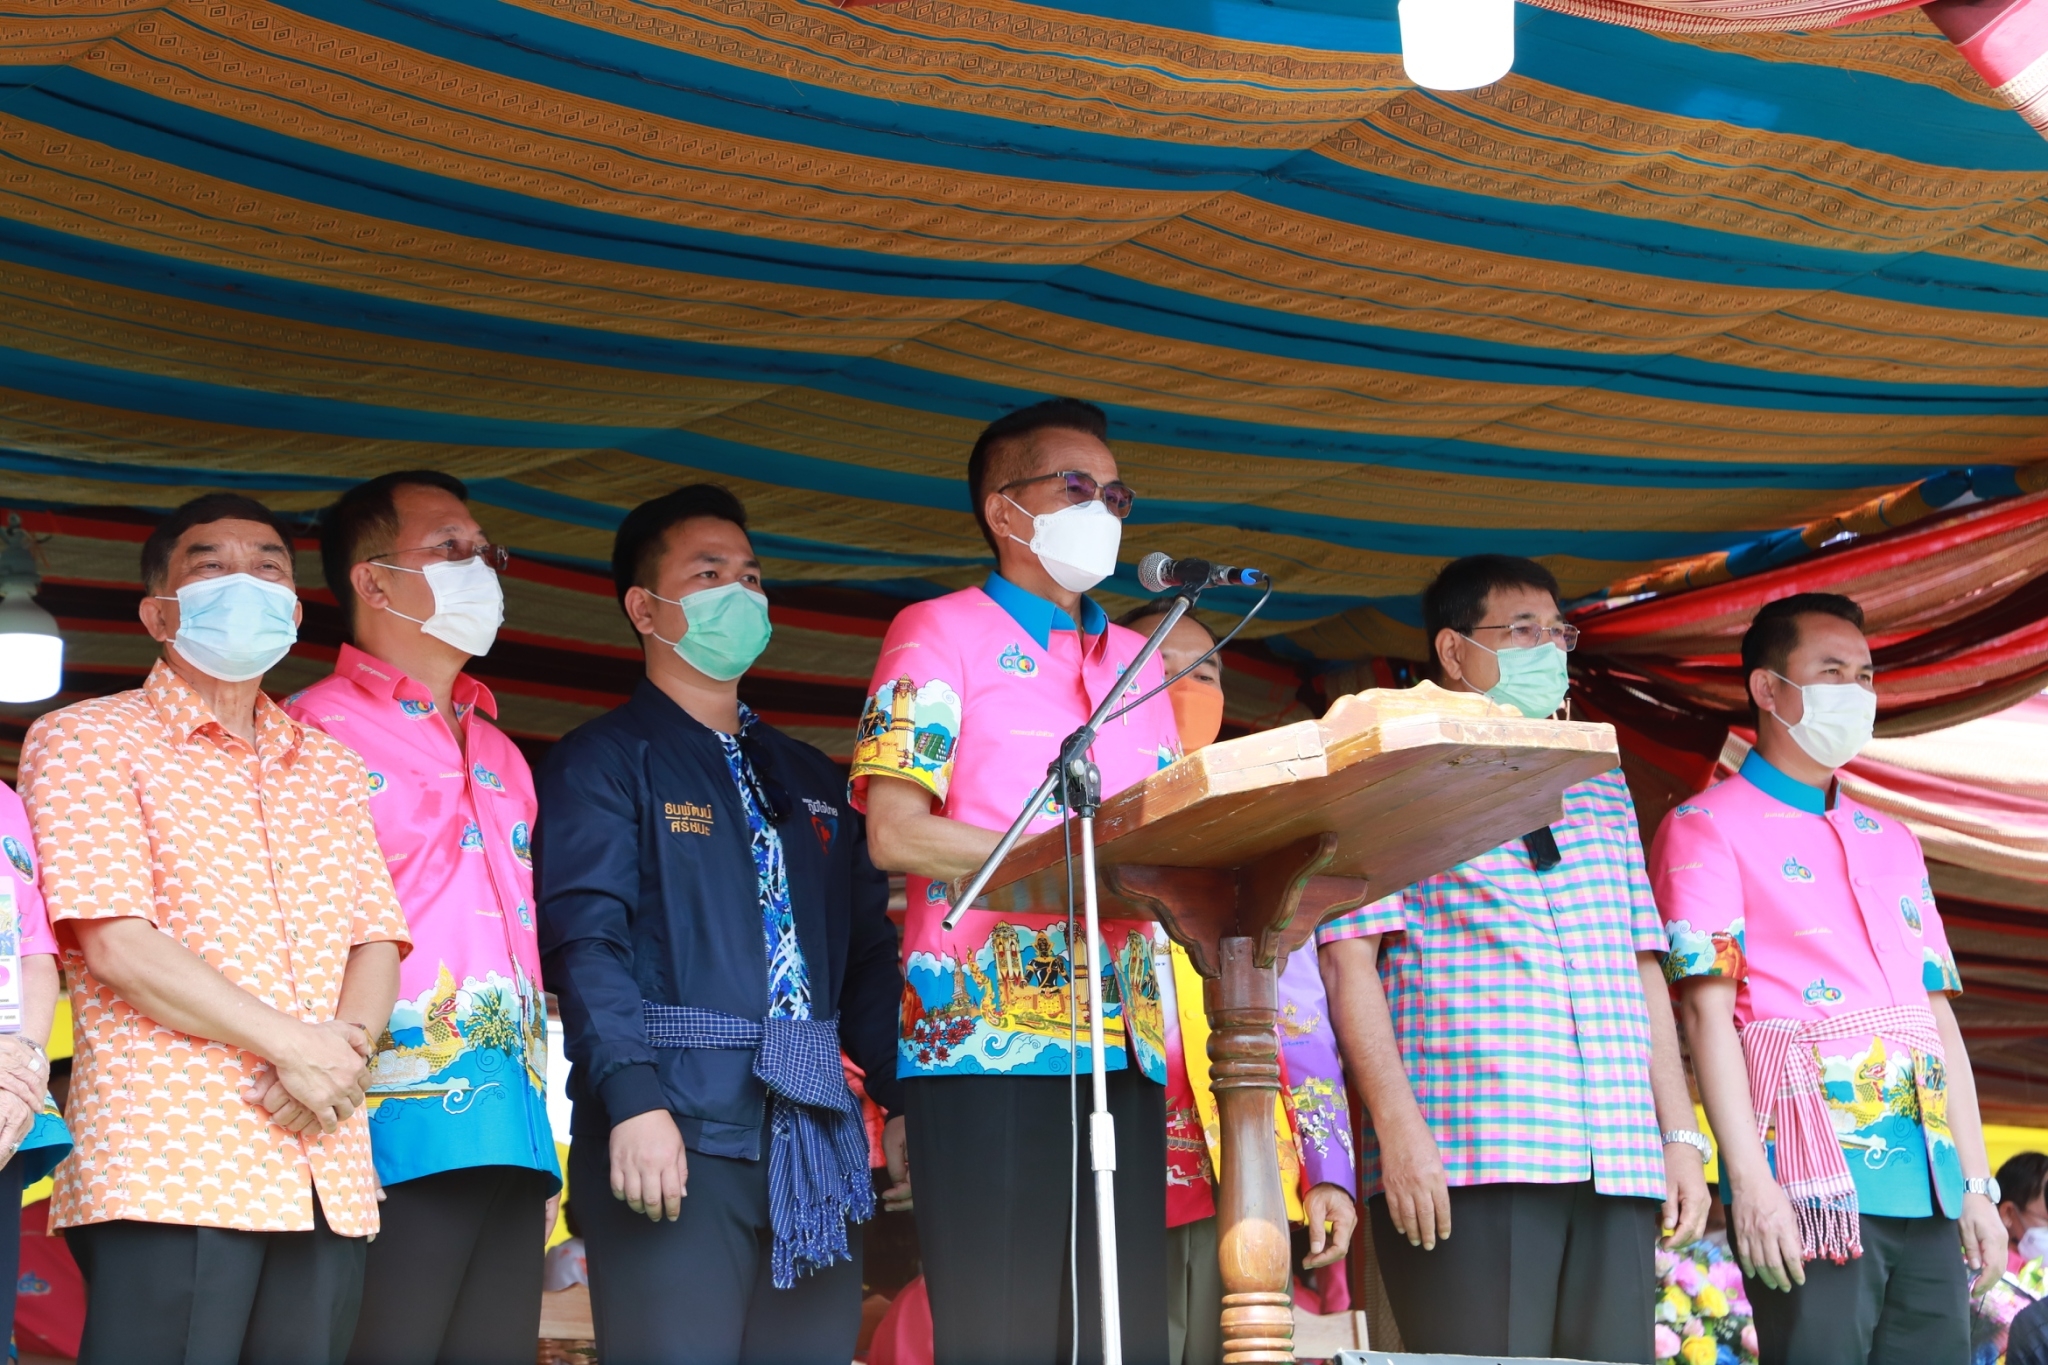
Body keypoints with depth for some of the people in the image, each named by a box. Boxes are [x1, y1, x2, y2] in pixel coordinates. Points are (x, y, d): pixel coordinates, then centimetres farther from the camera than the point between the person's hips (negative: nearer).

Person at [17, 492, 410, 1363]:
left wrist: (348, 1045, -8)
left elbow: (376, 942, 14)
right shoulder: (85, 741, 4)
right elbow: (114, 943, -8)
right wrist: (291, 1044, -12)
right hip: (170, 1167, -5)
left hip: (328, 1177, 5)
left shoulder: (332, 768, 22)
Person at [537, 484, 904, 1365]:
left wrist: (904, 1096, 5)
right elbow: (585, 938, -10)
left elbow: (867, 947, 18)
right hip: (676, 1131, -6)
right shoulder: (602, 762, 3)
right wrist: (634, 1096, -23)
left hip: (816, 1136, 6)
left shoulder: (810, 780, 22)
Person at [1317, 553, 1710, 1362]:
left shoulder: (1599, 791, 23)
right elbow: (1348, 957, -4)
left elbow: (1643, 968, 21)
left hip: (1618, 1166, 5)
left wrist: (1680, 1136, 13)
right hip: (1463, 1167, -5)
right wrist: (1398, 1126, -15)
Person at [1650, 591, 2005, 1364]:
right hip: (1816, 1183, -6)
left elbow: (1939, 1016, 20)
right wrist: (1750, 1179, -17)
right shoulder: (1708, 829, 2)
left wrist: (1975, 1183, 13)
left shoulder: (1892, 842, 23)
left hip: (1930, 1186, 6)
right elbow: (1707, 1010, -8)